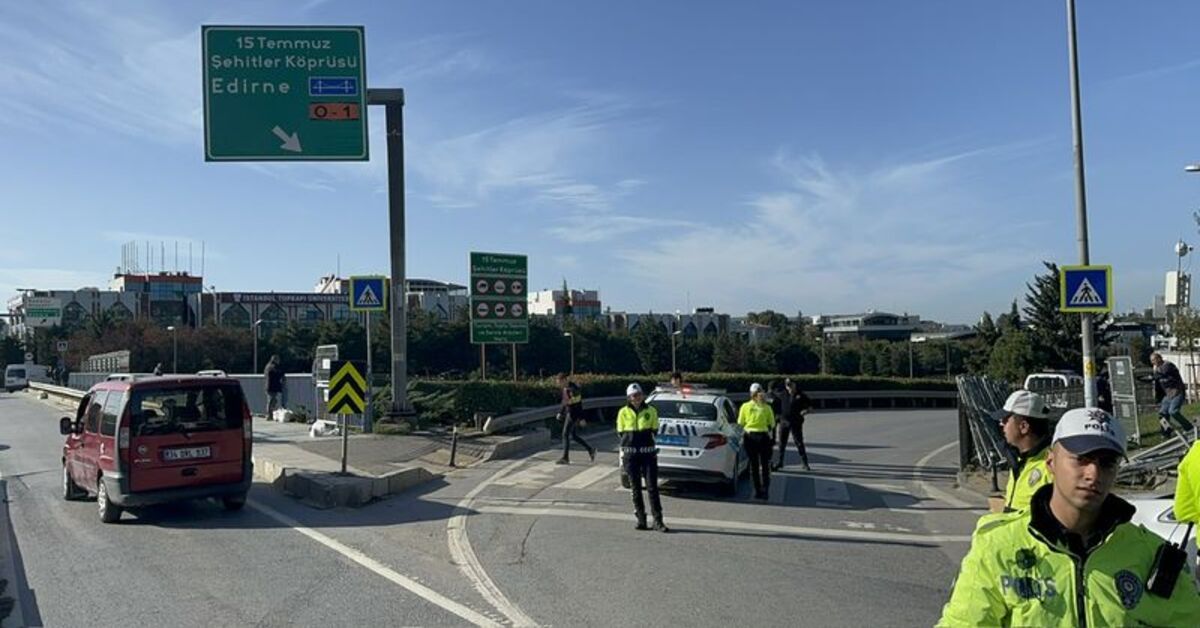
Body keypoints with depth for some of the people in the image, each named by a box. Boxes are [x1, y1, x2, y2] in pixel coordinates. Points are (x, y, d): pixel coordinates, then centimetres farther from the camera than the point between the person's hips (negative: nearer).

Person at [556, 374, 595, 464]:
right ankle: (591, 450, 22)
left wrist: (581, 418, -21)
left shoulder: (574, 388, -20)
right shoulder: (565, 388, 9)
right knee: (574, 436, 13)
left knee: (565, 434, -7)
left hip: (574, 414, -9)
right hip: (569, 413, 9)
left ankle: (565, 458, -1)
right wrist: (560, 412, 14)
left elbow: (579, 404, -21)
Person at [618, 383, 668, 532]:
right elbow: (620, 432, 7)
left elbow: (655, 430, 7)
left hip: (648, 452, -1)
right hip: (630, 453, 1)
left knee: (652, 487, -3)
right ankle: (641, 520, 14)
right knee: (635, 487, 6)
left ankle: (658, 521, 0)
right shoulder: (623, 412, 4)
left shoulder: (651, 410, 4)